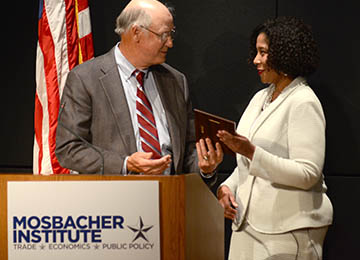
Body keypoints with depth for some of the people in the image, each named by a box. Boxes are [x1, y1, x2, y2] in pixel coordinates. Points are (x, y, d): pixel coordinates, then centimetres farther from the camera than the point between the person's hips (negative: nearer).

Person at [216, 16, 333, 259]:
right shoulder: (260, 98, 14)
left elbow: (308, 174, -18)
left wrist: (251, 152, -24)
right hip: (248, 223, 8)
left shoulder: (304, 103, -11)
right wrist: (227, 187, 2)